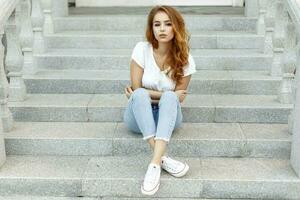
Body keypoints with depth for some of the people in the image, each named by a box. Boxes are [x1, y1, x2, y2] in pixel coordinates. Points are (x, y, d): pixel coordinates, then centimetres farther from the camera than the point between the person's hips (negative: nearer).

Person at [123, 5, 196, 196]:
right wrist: (154, 96, -12)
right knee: (139, 95, -32)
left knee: (169, 98, -33)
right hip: (139, 117, 0)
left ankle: (155, 163, -47)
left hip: (168, 116, 0)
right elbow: (136, 89, -10)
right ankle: (163, 158, -43)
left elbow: (177, 99, -6)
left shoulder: (185, 59, -9)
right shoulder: (142, 49, -11)